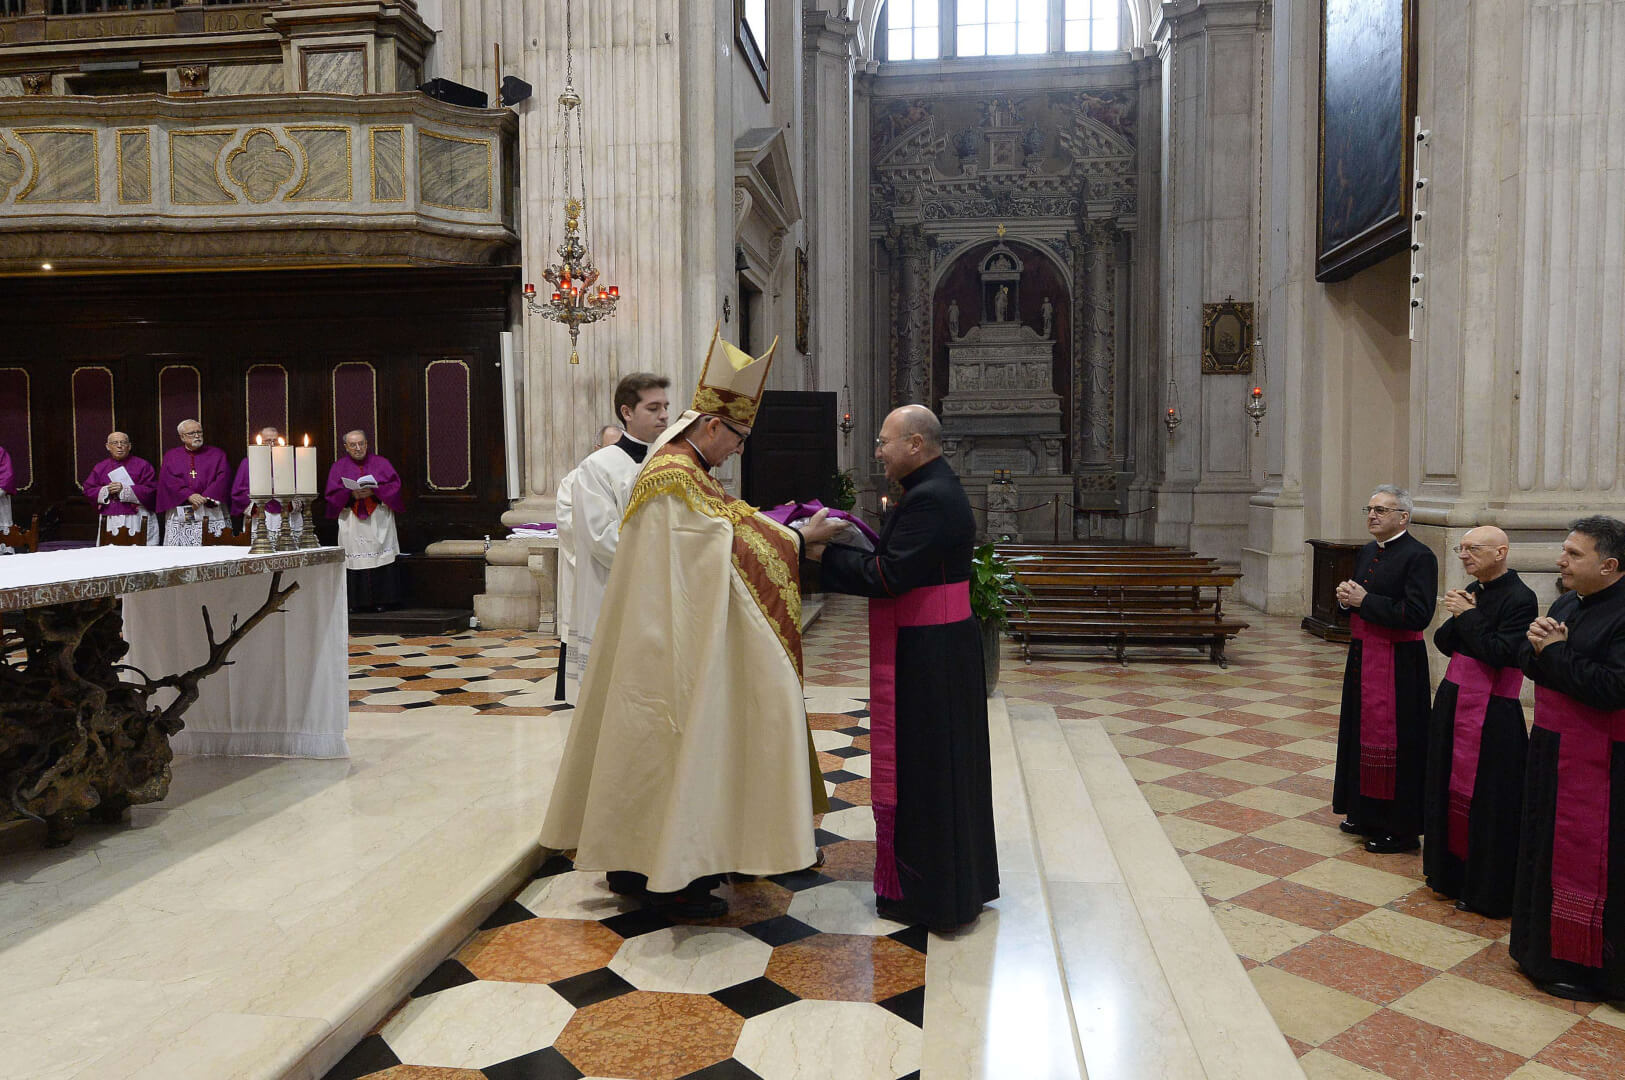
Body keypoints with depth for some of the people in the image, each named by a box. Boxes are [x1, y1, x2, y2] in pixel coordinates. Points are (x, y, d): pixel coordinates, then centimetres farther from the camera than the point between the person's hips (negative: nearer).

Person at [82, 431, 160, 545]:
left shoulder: (142, 466, 3)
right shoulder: (100, 467, 14)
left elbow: (150, 490, -6)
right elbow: (88, 490, 11)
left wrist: (124, 489, -15)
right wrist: (106, 490, -8)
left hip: (137, 521, -3)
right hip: (110, 522, 3)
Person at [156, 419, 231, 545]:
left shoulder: (217, 454, 13)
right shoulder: (171, 457, 15)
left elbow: (223, 478, 0)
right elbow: (169, 481, 1)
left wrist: (205, 498, -13)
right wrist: (189, 495, -15)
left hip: (212, 512, -1)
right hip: (179, 515, 1)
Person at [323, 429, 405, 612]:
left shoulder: (381, 463, 10)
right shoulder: (339, 467, 12)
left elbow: (394, 486, 0)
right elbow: (331, 494, 4)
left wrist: (373, 491, -15)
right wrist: (351, 495, -13)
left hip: (379, 521, -1)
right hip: (352, 522, 1)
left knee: (381, 560, -6)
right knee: (354, 561, -5)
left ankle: (381, 601, -3)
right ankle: (356, 602, -1)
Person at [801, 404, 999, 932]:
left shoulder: (928, 499, -21)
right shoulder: (938, 490, 12)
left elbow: (887, 576, -24)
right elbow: (897, 567, 12)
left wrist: (823, 550, -14)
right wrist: (834, 550, 6)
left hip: (923, 659, -11)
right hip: (944, 650, 11)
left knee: (919, 767, 1)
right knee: (945, 764, 19)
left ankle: (925, 892, 15)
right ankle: (960, 878, 33)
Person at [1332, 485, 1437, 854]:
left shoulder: (1418, 556, -15)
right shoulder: (1366, 553, 11)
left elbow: (1417, 615, -23)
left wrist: (1364, 600, -19)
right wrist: (1347, 598, -1)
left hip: (1397, 665, -9)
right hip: (1362, 657, 9)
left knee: (1391, 742, -2)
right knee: (1362, 734, 16)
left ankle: (1399, 829, 10)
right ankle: (1366, 815, 30)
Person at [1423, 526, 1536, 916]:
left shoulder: (1520, 599, -15)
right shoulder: (1471, 591, 8)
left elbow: (1500, 653, -23)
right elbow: (1443, 643, 7)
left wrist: (1468, 616, -15)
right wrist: (1459, 616, -10)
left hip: (1492, 714, -8)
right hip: (1454, 701, 8)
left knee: (1485, 799, 1)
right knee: (1449, 785, 16)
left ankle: (1485, 889, 14)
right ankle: (1450, 872, 31)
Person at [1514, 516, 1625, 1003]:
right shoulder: (1567, 605, 8)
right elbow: (1526, 661, 11)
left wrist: (1556, 652, -17)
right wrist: (1538, 644, -11)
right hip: (1552, 748, 9)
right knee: (1547, 847, 18)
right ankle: (1545, 947, 33)